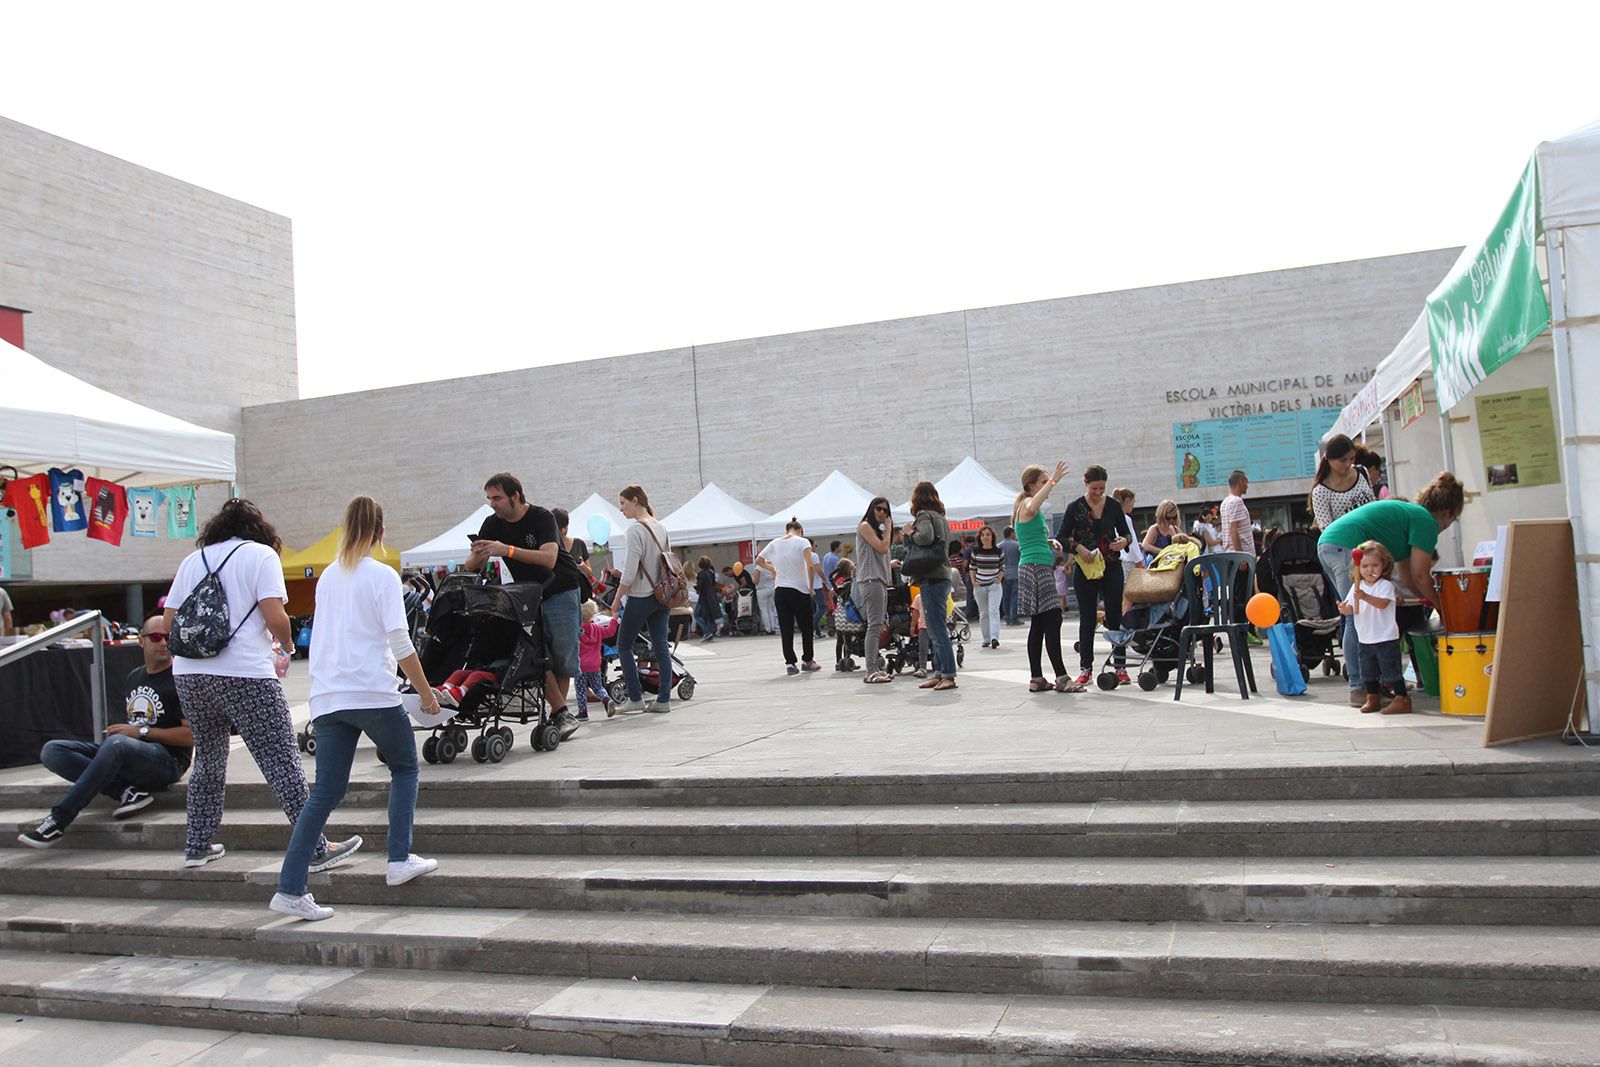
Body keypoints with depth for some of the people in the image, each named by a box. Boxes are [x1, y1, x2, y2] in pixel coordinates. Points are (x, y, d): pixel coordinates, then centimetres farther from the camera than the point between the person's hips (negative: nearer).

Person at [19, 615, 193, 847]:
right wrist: (120, 729, 11)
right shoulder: (134, 676, 20)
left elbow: (191, 735, -10)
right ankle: (126, 791, -23)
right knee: (52, 751, -9)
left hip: (167, 759, -8)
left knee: (116, 743, -38)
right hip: (126, 758, 8)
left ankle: (59, 819, -31)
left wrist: (142, 732, -12)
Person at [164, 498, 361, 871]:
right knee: (281, 761, -3)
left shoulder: (192, 560, 16)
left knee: (208, 761, 20)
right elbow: (275, 618, -9)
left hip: (188, 673, 6)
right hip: (244, 674, -6)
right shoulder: (261, 554, 2)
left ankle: (197, 847, 28)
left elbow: (168, 623, 14)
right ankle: (316, 850, -2)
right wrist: (286, 646, 10)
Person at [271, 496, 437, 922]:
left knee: (326, 793, 7)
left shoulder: (327, 578, 15)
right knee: (405, 768, 16)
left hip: (327, 698, 5)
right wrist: (426, 693, -2)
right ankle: (400, 860, 9)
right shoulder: (383, 576, -3)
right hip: (375, 694, -5)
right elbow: (400, 643, -8)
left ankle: (290, 889, 2)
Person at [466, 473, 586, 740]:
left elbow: (549, 558, -32)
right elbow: (472, 567, -1)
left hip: (561, 592, -4)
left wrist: (508, 550, -40)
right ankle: (562, 713, -6)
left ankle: (557, 714, 9)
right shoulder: (492, 525, 0)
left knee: (562, 657, -3)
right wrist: (478, 555, -25)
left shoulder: (541, 518, -17)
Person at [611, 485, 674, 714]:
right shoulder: (661, 527, 10)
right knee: (661, 646, 6)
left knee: (624, 645, 6)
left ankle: (635, 698, 5)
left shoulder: (636, 530, -14)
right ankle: (664, 699, 5)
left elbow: (630, 572, -17)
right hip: (662, 596, 7)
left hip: (640, 597, -7)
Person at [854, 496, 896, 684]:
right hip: (870, 580, -10)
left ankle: (875, 668, 8)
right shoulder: (865, 526, -2)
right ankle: (871, 671, -16)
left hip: (881, 580, 10)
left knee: (878, 627, 7)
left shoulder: (877, 529, 24)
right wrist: (888, 528, -1)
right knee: (875, 625, -14)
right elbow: (882, 548, -10)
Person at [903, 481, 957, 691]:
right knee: (936, 630, 12)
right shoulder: (940, 516, 20)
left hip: (931, 578, -9)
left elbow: (926, 537, -25)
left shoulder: (924, 515, -6)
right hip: (943, 575, 9)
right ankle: (938, 673, 15)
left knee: (938, 630, -9)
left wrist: (911, 533, -6)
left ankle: (948, 675, -9)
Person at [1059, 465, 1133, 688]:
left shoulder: (1113, 506, 3)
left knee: (1115, 617, 0)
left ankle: (1120, 667, 6)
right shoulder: (1075, 508, -3)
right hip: (1085, 569, -1)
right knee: (1087, 619, 4)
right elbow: (1061, 538, -2)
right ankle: (1085, 668, 11)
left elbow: (1125, 532, 13)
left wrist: (1124, 540, -10)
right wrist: (1078, 548, -19)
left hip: (1111, 568, 1)